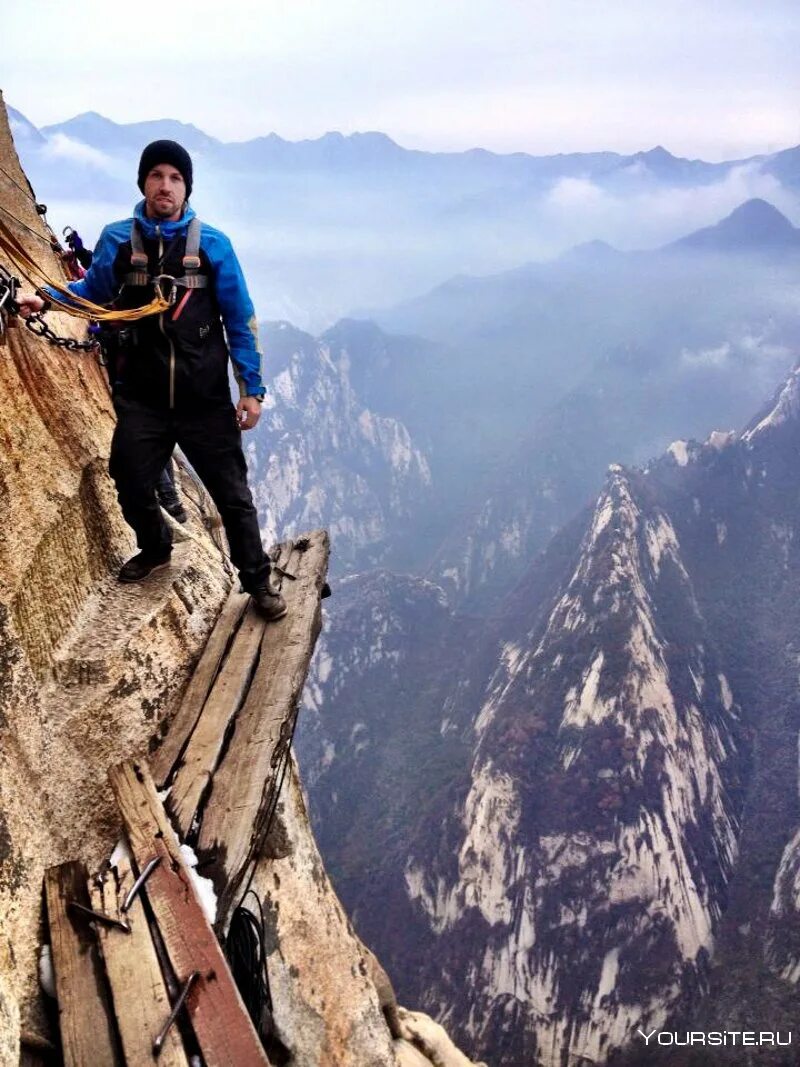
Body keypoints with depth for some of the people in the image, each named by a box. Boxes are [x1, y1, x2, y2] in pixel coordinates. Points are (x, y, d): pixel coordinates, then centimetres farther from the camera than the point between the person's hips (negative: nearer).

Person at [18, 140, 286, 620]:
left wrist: (252, 389, -3)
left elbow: (241, 320, 0)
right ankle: (155, 548, 45)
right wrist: (44, 298, 0)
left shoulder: (212, 244, -4)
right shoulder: (117, 240, 0)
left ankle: (258, 580, 21)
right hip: (141, 399, 2)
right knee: (131, 485, 14)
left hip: (205, 400, -2)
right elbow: (92, 291, 18)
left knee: (232, 492, 5)